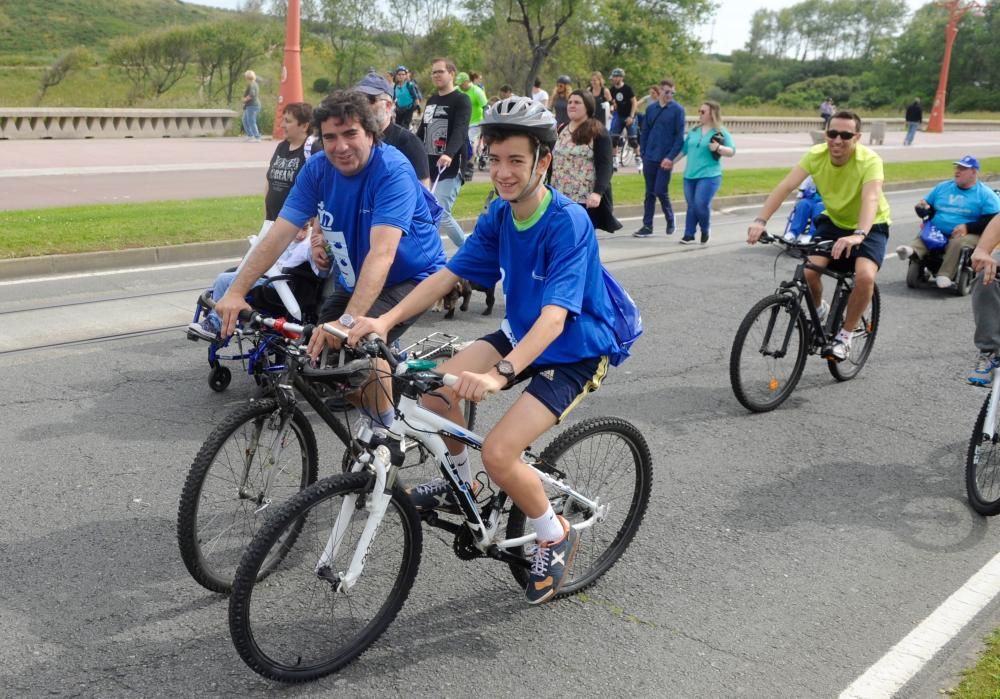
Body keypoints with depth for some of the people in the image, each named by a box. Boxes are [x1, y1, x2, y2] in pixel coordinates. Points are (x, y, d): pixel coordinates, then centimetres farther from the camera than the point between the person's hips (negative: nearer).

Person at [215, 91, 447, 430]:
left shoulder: (393, 171, -28)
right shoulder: (317, 169, -10)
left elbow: (381, 253, -39)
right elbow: (278, 235, -14)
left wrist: (348, 320, -49)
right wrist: (236, 291, -25)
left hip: (412, 275, -6)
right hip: (354, 278, 6)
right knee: (321, 352, -6)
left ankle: (386, 429, -5)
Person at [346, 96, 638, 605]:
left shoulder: (568, 224, -27)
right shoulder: (499, 215, -5)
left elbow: (554, 316, -36)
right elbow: (447, 274, -7)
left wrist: (499, 374, -51)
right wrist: (385, 320, -22)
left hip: (575, 352, -7)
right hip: (521, 334, 7)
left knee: (498, 453, -21)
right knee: (436, 391, -11)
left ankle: (556, 537, 7)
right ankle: (461, 483, 17)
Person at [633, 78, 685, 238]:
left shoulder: (677, 110, -5)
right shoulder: (650, 109, 8)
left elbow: (680, 136, -8)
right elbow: (645, 132, 12)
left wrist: (671, 157, -16)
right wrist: (643, 154, 6)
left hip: (665, 160, -4)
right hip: (649, 158, 4)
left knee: (661, 192, -5)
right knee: (649, 193, 7)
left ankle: (670, 220, 18)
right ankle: (647, 226, 12)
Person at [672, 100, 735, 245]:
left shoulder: (721, 133, -4)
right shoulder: (693, 131, 12)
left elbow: (732, 151, -6)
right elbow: (684, 149, 20)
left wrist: (718, 148, -23)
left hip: (709, 176, -5)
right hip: (689, 175, 5)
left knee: (701, 204, -14)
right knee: (691, 206, 7)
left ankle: (706, 230, 11)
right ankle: (689, 235, 14)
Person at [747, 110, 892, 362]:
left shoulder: (870, 161, -28)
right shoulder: (816, 155, -19)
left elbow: (870, 199, -44)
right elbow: (785, 186, -29)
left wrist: (858, 235, -63)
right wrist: (761, 221, -43)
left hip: (870, 227, -3)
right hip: (833, 222, 3)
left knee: (865, 276, -29)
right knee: (809, 270, -21)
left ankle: (844, 335, -6)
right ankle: (819, 309, 14)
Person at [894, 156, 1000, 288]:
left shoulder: (985, 194, 4)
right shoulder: (942, 187, 19)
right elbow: (927, 206, 25)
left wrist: (967, 227, -18)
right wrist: (922, 209, -2)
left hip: (967, 235, -4)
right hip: (935, 233, 4)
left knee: (958, 243, -37)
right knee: (921, 238, -26)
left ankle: (944, 276, -46)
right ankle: (911, 250, -59)